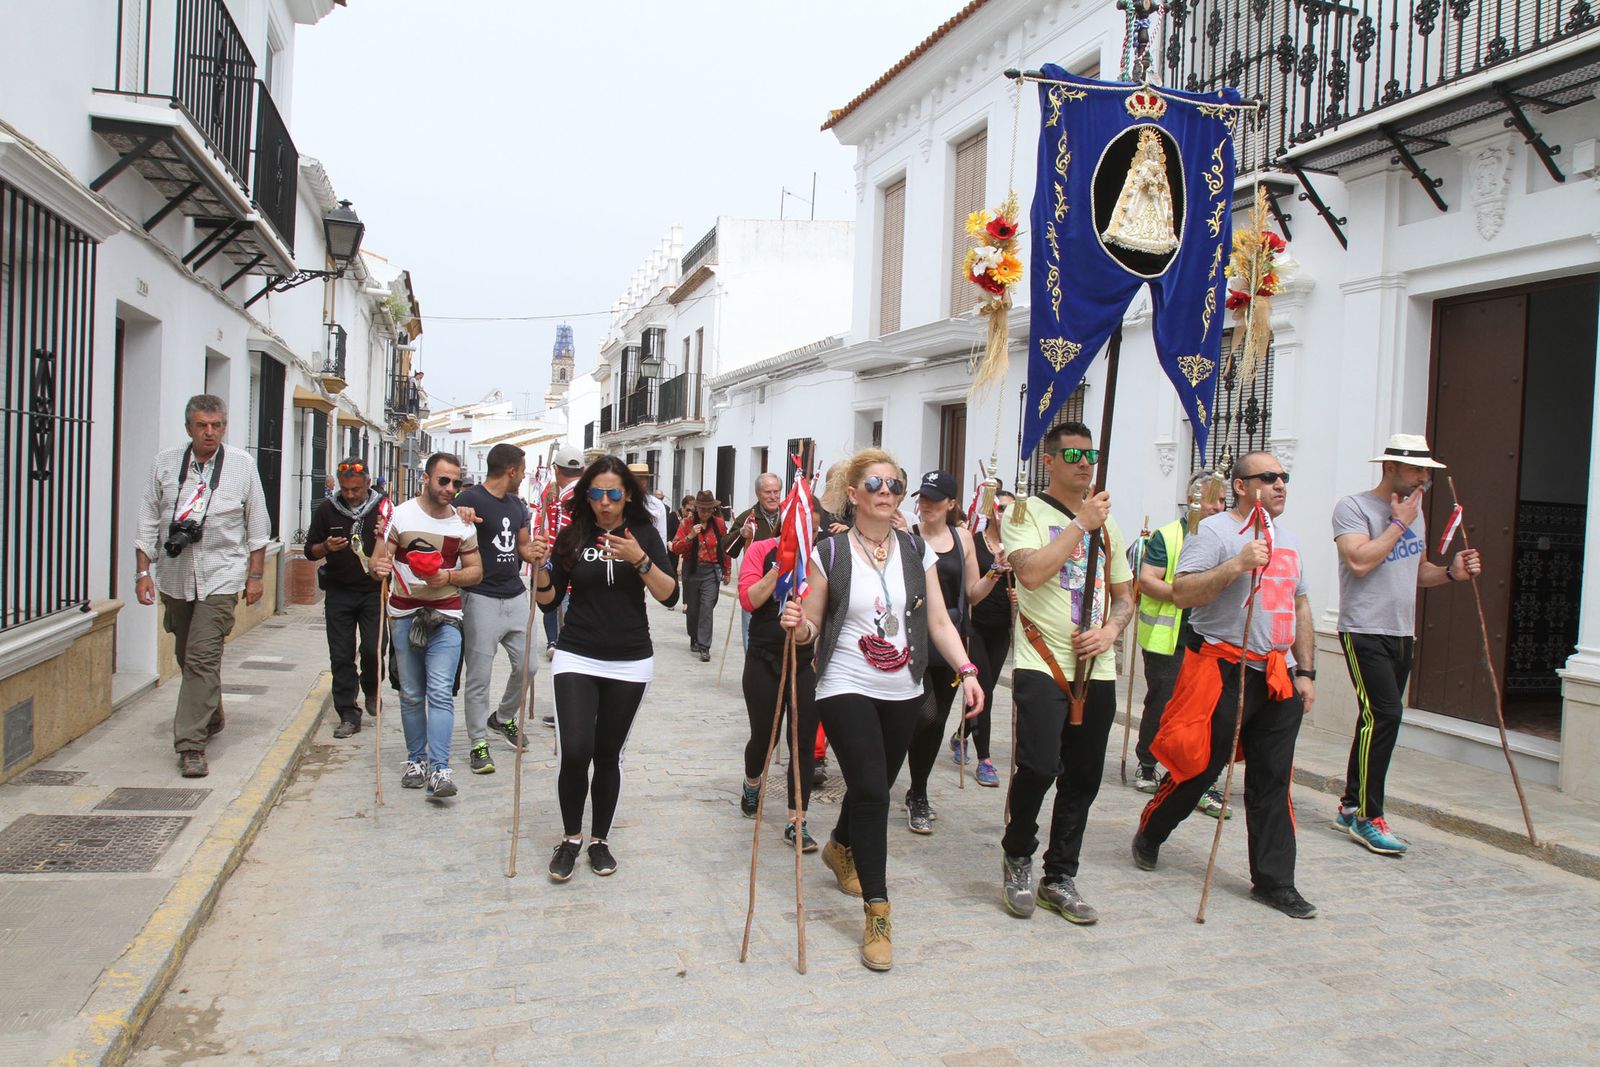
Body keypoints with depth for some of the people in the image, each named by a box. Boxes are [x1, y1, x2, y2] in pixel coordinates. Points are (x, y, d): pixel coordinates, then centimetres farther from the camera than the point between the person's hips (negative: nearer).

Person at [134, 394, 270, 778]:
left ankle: (191, 744, -9)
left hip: (220, 577, -3)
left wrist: (255, 576, 3)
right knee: (187, 657, 15)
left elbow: (257, 527, 4)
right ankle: (212, 719, 38)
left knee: (203, 658, -12)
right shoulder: (165, 464, 3)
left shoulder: (242, 465, -1)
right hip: (175, 577, 4)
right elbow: (149, 522, 7)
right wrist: (143, 571, 2)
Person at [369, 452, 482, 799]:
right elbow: (377, 562, -3)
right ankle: (416, 759, 22)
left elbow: (476, 571, 7)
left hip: (445, 617, 0)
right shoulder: (401, 515, -2)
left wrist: (448, 576, -13)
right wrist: (379, 568, -27)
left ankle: (439, 768, -13)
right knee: (411, 695, 9)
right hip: (405, 616, 0)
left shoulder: (463, 524, 3)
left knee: (440, 693, -10)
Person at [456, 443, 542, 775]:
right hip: (482, 598, -7)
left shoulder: (517, 504, 14)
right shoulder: (470, 500, -10)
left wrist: (541, 558, 3)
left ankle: (503, 718, 34)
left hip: (516, 595, 7)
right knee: (479, 675, -1)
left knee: (527, 665, 10)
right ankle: (478, 743, 10)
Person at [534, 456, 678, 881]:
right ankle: (571, 837, 11)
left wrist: (640, 559, -23)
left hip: (629, 663, 0)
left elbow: (669, 596, -9)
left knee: (608, 755, 6)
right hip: (576, 658, 0)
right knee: (575, 752, -12)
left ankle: (599, 839, 26)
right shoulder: (572, 536, 2)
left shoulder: (643, 534, -1)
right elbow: (549, 601, 4)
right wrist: (540, 567, -14)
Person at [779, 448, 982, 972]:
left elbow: (938, 622, 4)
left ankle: (841, 849, 50)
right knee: (871, 792, -13)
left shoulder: (916, 550, 2)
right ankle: (877, 915, -3)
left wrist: (967, 671, -8)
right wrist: (798, 625, -27)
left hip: (902, 693, 4)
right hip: (846, 689, -4)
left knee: (875, 786, 17)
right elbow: (809, 628, -4)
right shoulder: (830, 552, -7)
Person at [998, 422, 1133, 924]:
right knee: (1039, 767, -16)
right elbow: (1032, 573, -20)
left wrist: (1110, 629, -2)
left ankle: (1059, 879, 24)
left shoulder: (1105, 521, 15)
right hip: (1042, 663, -6)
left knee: (1083, 779, 9)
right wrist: (1080, 524, -14)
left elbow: (1124, 594, 19)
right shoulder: (1027, 513, -2)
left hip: (1096, 669, 6)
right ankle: (1017, 857, 12)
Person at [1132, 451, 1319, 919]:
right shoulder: (1214, 532, -8)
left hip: (1277, 675, 7)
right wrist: (1237, 565, -26)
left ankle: (1274, 882, 14)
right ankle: (1149, 835, 25)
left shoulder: (1287, 539, 16)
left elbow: (1300, 608, 21)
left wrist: (1305, 671, 15)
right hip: (1223, 670, -6)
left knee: (1272, 781, 7)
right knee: (1197, 768, 0)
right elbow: (1182, 593, -18)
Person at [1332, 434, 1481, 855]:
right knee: (1384, 715, -16)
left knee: (1378, 720, 10)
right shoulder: (1353, 507, -8)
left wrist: (1451, 573, 5)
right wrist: (1399, 523, -12)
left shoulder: (1415, 511, 17)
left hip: (1402, 634, 8)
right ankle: (1368, 818, -10)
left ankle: (1350, 807, 20)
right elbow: (1359, 561, -22)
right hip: (1364, 632, -8)